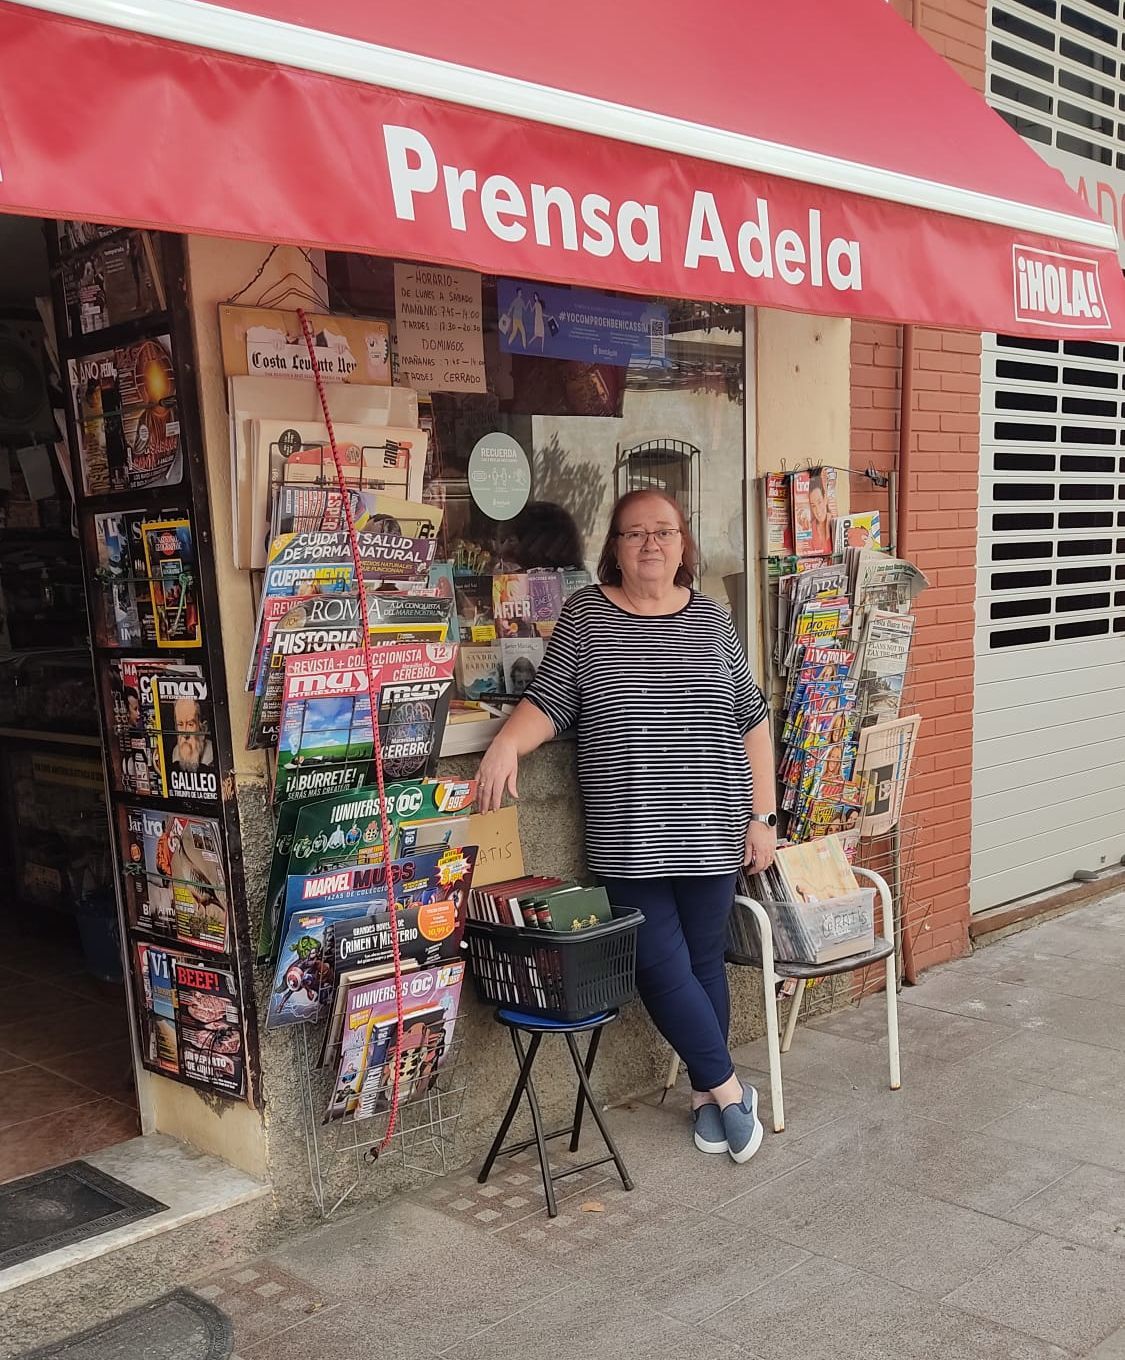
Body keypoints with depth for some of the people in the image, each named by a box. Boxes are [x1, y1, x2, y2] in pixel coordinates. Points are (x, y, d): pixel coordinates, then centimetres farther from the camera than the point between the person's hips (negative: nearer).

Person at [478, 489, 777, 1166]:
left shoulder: (712, 619, 5)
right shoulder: (586, 614, 1)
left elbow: (751, 723, 8)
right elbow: (549, 701, 0)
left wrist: (763, 815, 4)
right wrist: (508, 743, -21)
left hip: (711, 833, 1)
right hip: (630, 839, -1)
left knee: (704, 960, 11)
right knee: (662, 967, 0)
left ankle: (705, 1093, 30)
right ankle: (729, 1088, 20)